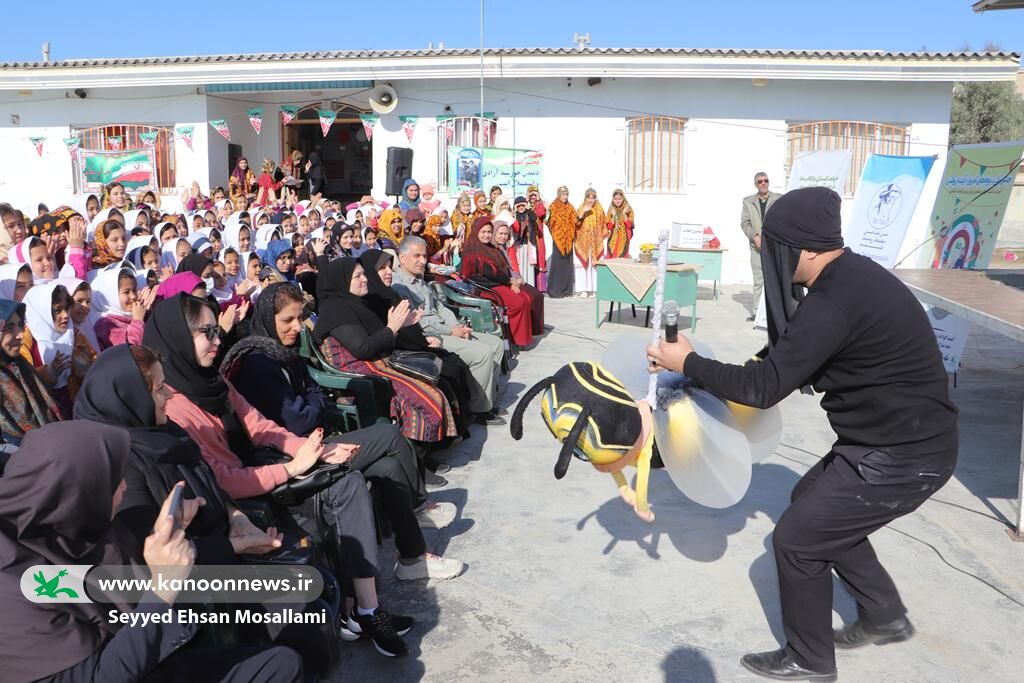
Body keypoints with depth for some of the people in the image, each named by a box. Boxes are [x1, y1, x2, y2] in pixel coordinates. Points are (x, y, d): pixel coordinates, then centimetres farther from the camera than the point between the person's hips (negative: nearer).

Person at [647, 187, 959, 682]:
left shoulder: (836, 302, -28)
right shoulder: (847, 278, 4)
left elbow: (765, 386, -23)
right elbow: (790, 357, 16)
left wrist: (688, 363, -12)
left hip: (903, 456, -10)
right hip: (900, 436, 10)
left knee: (796, 538, 0)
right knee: (812, 502, 24)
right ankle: (884, 617, 38)